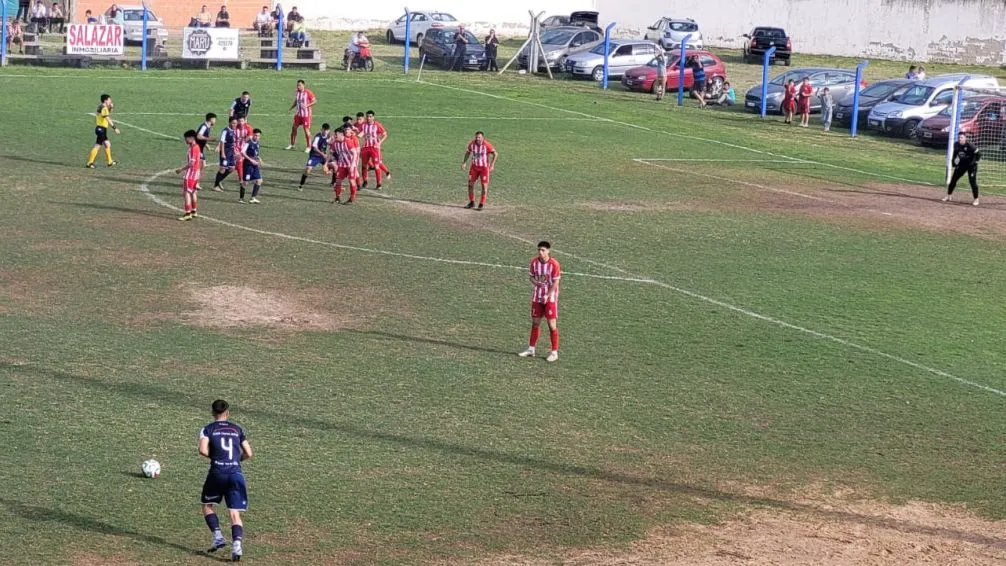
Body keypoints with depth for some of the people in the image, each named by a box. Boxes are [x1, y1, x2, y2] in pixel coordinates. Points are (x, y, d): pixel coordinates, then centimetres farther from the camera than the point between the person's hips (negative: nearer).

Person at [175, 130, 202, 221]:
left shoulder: (193, 148, -19)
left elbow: (191, 163, -24)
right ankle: (194, 212, 28)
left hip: (191, 173, -10)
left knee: (186, 192, -10)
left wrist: (181, 169, -20)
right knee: (193, 192, 19)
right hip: (196, 172, 10)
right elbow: (200, 161, 18)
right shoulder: (196, 147, 12)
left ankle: (188, 214, -13)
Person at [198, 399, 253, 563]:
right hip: (236, 474, 2)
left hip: (217, 473, -2)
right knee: (235, 513, 2)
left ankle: (218, 537, 7)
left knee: (207, 505, 21)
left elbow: (203, 450, -11)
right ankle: (236, 544, -19)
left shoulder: (208, 429, 5)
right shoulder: (237, 429, 13)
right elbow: (248, 454, 11)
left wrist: (213, 456, 9)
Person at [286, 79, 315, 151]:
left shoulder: (308, 93, -12)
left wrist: (307, 105, -22)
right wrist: (291, 107, 2)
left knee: (306, 130, -6)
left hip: (306, 115, -6)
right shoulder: (297, 93, 8)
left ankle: (309, 147, 3)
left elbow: (315, 101, -10)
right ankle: (292, 144, 24)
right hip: (298, 114, 6)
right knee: (294, 128, 9)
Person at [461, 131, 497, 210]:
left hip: (484, 167, -4)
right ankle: (471, 203, 18)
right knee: (470, 183, 4)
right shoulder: (472, 144, -9)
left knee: (484, 185, -5)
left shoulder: (487, 145, -20)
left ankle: (481, 204, 4)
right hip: (474, 166, 4)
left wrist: (492, 165, -19)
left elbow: (495, 154, -13)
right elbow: (468, 152, 10)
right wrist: (464, 163, 4)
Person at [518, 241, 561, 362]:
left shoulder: (554, 264, -16)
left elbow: (555, 282, -13)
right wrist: (536, 283, -13)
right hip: (537, 296, 5)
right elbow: (531, 276, 9)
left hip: (550, 297, -5)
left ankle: (554, 352, 1)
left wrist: (547, 296, -17)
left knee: (552, 324, -5)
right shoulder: (534, 262, -2)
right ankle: (531, 349, 22)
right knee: (535, 322, 11)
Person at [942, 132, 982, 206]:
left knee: (972, 181, -11)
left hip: (971, 165, -6)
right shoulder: (956, 145, -6)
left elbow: (978, 153, -18)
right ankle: (949, 196, 20)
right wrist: (955, 163, 10)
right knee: (953, 179, 6)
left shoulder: (969, 145, -25)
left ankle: (976, 199, 0)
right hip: (962, 164, 6)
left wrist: (975, 161, -17)